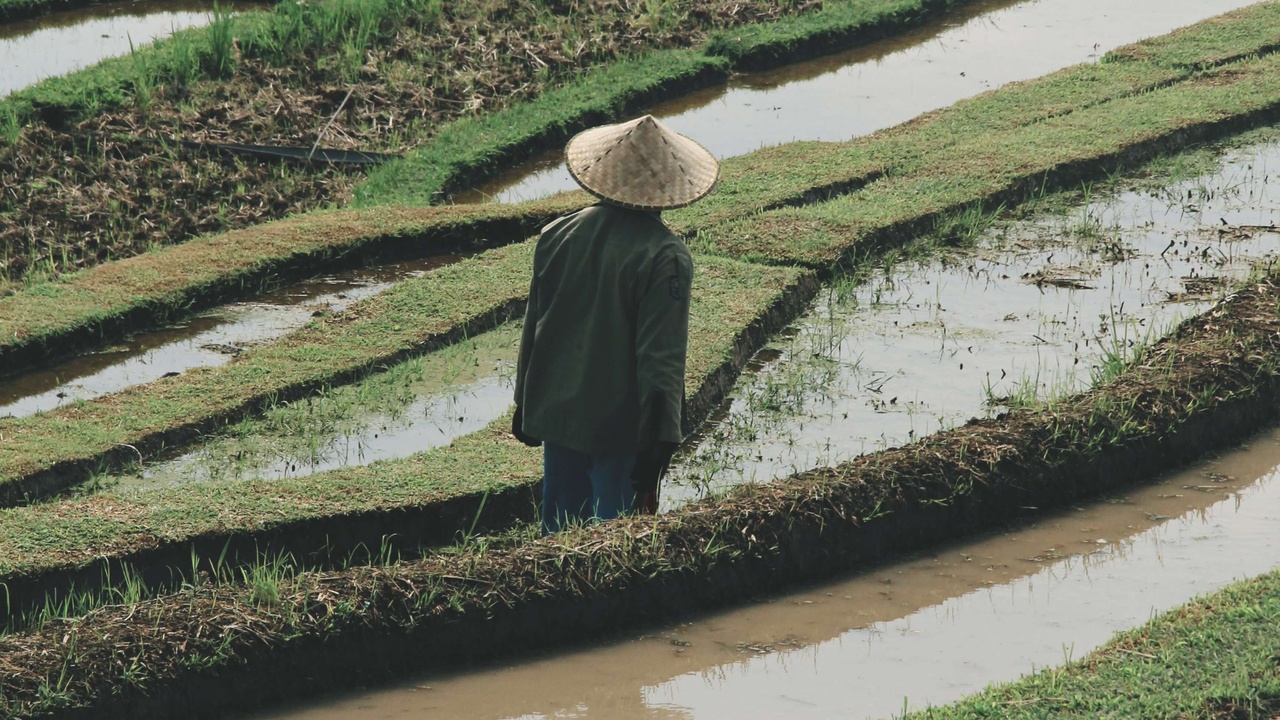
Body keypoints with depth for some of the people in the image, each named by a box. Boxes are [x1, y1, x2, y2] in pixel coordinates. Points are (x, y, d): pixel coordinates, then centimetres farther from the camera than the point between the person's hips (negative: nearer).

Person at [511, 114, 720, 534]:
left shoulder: (556, 236, 0)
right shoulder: (665, 258, -17)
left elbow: (533, 327, 10)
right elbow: (661, 358, -18)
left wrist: (526, 405, 22)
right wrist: (656, 450, -14)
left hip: (556, 415, 5)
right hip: (620, 428, -5)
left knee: (560, 528, 17)